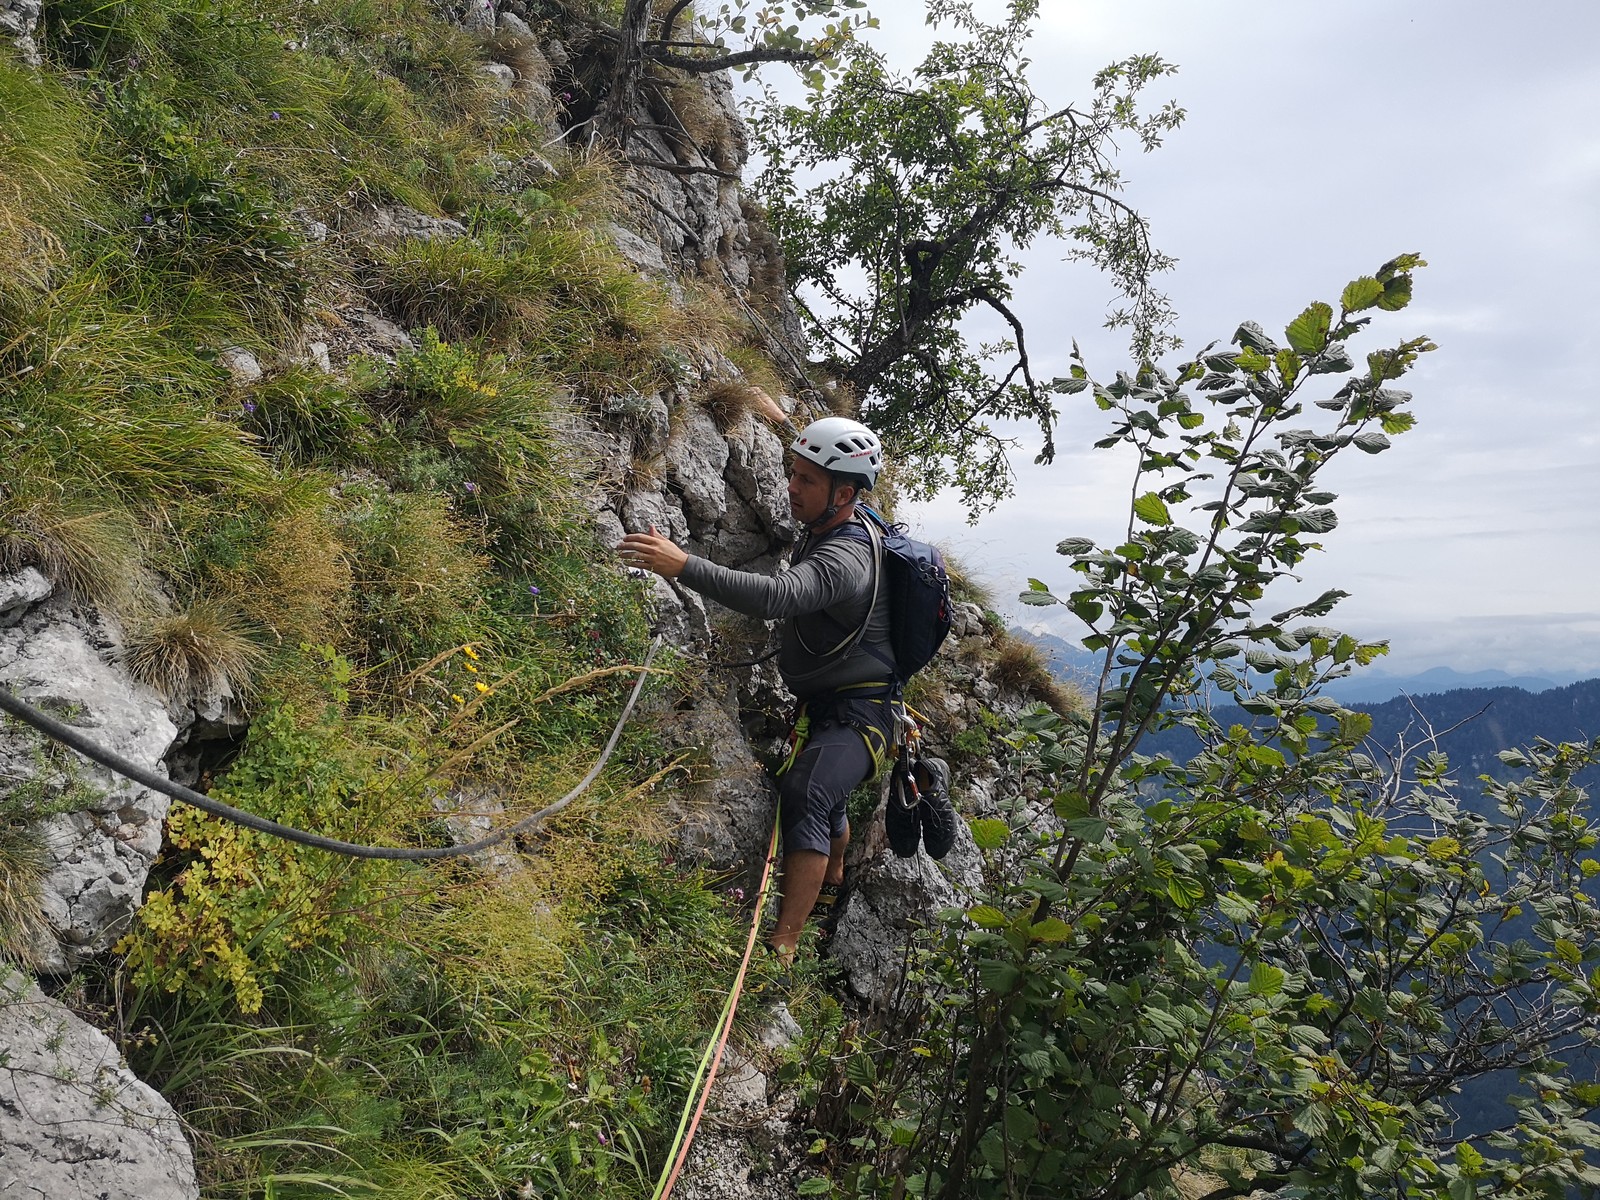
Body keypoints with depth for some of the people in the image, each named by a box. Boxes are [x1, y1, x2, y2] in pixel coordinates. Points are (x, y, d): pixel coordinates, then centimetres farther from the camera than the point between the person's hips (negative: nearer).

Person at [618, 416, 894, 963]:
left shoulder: (845, 559, -30)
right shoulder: (822, 530, 2)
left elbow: (773, 597, -49)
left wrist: (682, 564, -54)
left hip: (857, 713, -11)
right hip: (820, 704, 11)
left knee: (805, 794, -32)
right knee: (820, 792, 30)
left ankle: (782, 946, -34)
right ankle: (830, 881, 58)